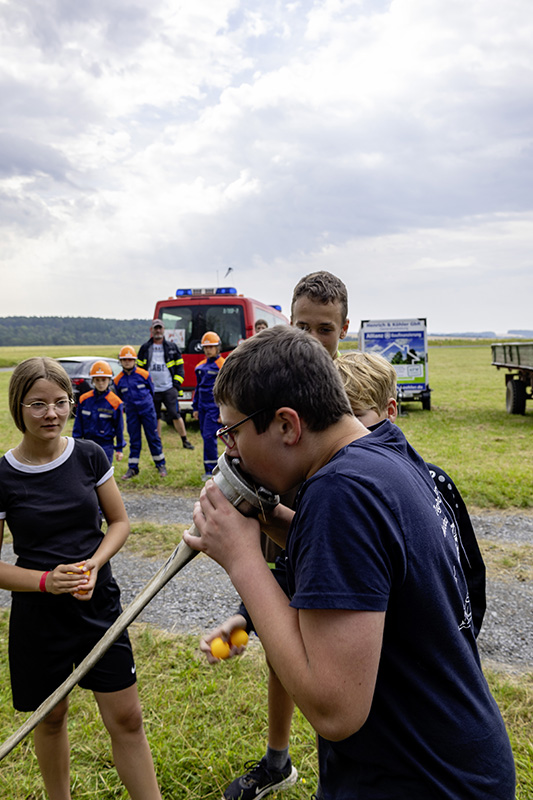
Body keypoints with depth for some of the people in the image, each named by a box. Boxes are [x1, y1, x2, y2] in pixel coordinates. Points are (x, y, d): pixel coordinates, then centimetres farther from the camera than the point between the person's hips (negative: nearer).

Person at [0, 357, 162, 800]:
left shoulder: (89, 455, -5)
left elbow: (120, 521, 4)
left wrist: (93, 564, -14)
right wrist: (46, 580, -21)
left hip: (99, 604, 1)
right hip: (38, 614, -1)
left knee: (126, 718, 5)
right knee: (51, 717, 18)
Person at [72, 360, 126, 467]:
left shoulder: (115, 402, -7)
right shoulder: (84, 399, 1)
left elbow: (119, 427, -1)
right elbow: (78, 425, 8)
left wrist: (119, 449, 2)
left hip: (106, 445, -3)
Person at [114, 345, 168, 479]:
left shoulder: (144, 374, -5)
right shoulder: (118, 380, 0)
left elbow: (152, 390, 10)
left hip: (147, 409, -2)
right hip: (131, 412, 2)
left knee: (153, 437, 3)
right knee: (134, 440, 7)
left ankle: (161, 465, 13)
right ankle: (133, 468, 15)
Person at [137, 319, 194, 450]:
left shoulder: (172, 347, 7)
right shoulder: (145, 348, 9)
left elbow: (179, 366, 9)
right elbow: (139, 368, 13)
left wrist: (177, 384, -1)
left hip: (169, 389, -2)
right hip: (152, 389, 2)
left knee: (175, 415, -5)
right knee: (155, 417, 8)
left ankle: (185, 440, 7)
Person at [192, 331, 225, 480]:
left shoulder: (222, 365, -7)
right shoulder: (200, 366, 14)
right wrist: (195, 408, 18)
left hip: (214, 407, -7)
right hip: (203, 407, 7)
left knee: (209, 436, -13)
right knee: (206, 438, 9)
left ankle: (211, 470, -6)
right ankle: (210, 469, 17)